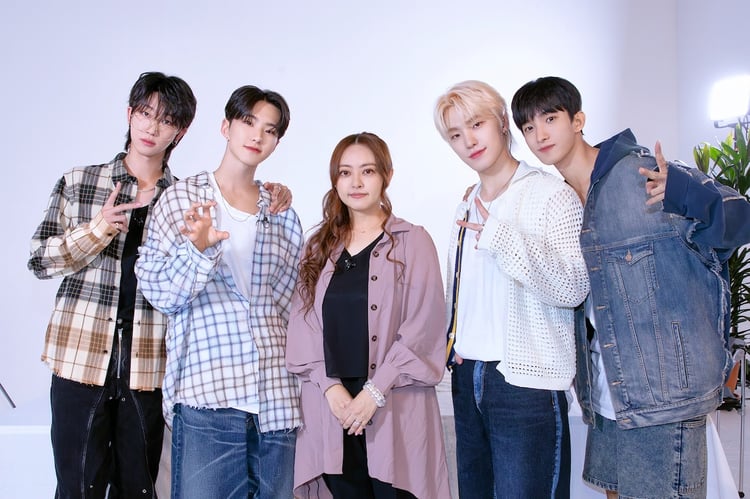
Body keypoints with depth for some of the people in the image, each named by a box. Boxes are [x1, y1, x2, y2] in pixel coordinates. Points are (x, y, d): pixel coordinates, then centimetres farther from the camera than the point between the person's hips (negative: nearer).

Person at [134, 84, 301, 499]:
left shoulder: (282, 214, 13)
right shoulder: (182, 197, 4)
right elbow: (159, 292, -4)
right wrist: (200, 250, -20)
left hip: (277, 398, 4)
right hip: (206, 392, -3)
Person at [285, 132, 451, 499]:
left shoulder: (413, 241, 0)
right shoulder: (319, 246, 12)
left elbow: (421, 328, -7)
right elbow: (303, 322, 6)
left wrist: (375, 391, -12)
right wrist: (330, 386, -6)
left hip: (394, 409, -3)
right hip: (331, 407, 3)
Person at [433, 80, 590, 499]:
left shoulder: (551, 194, -7)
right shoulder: (467, 206, 15)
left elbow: (573, 287, -17)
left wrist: (501, 237, -24)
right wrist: (453, 343, 10)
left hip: (526, 382, -7)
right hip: (467, 378, 7)